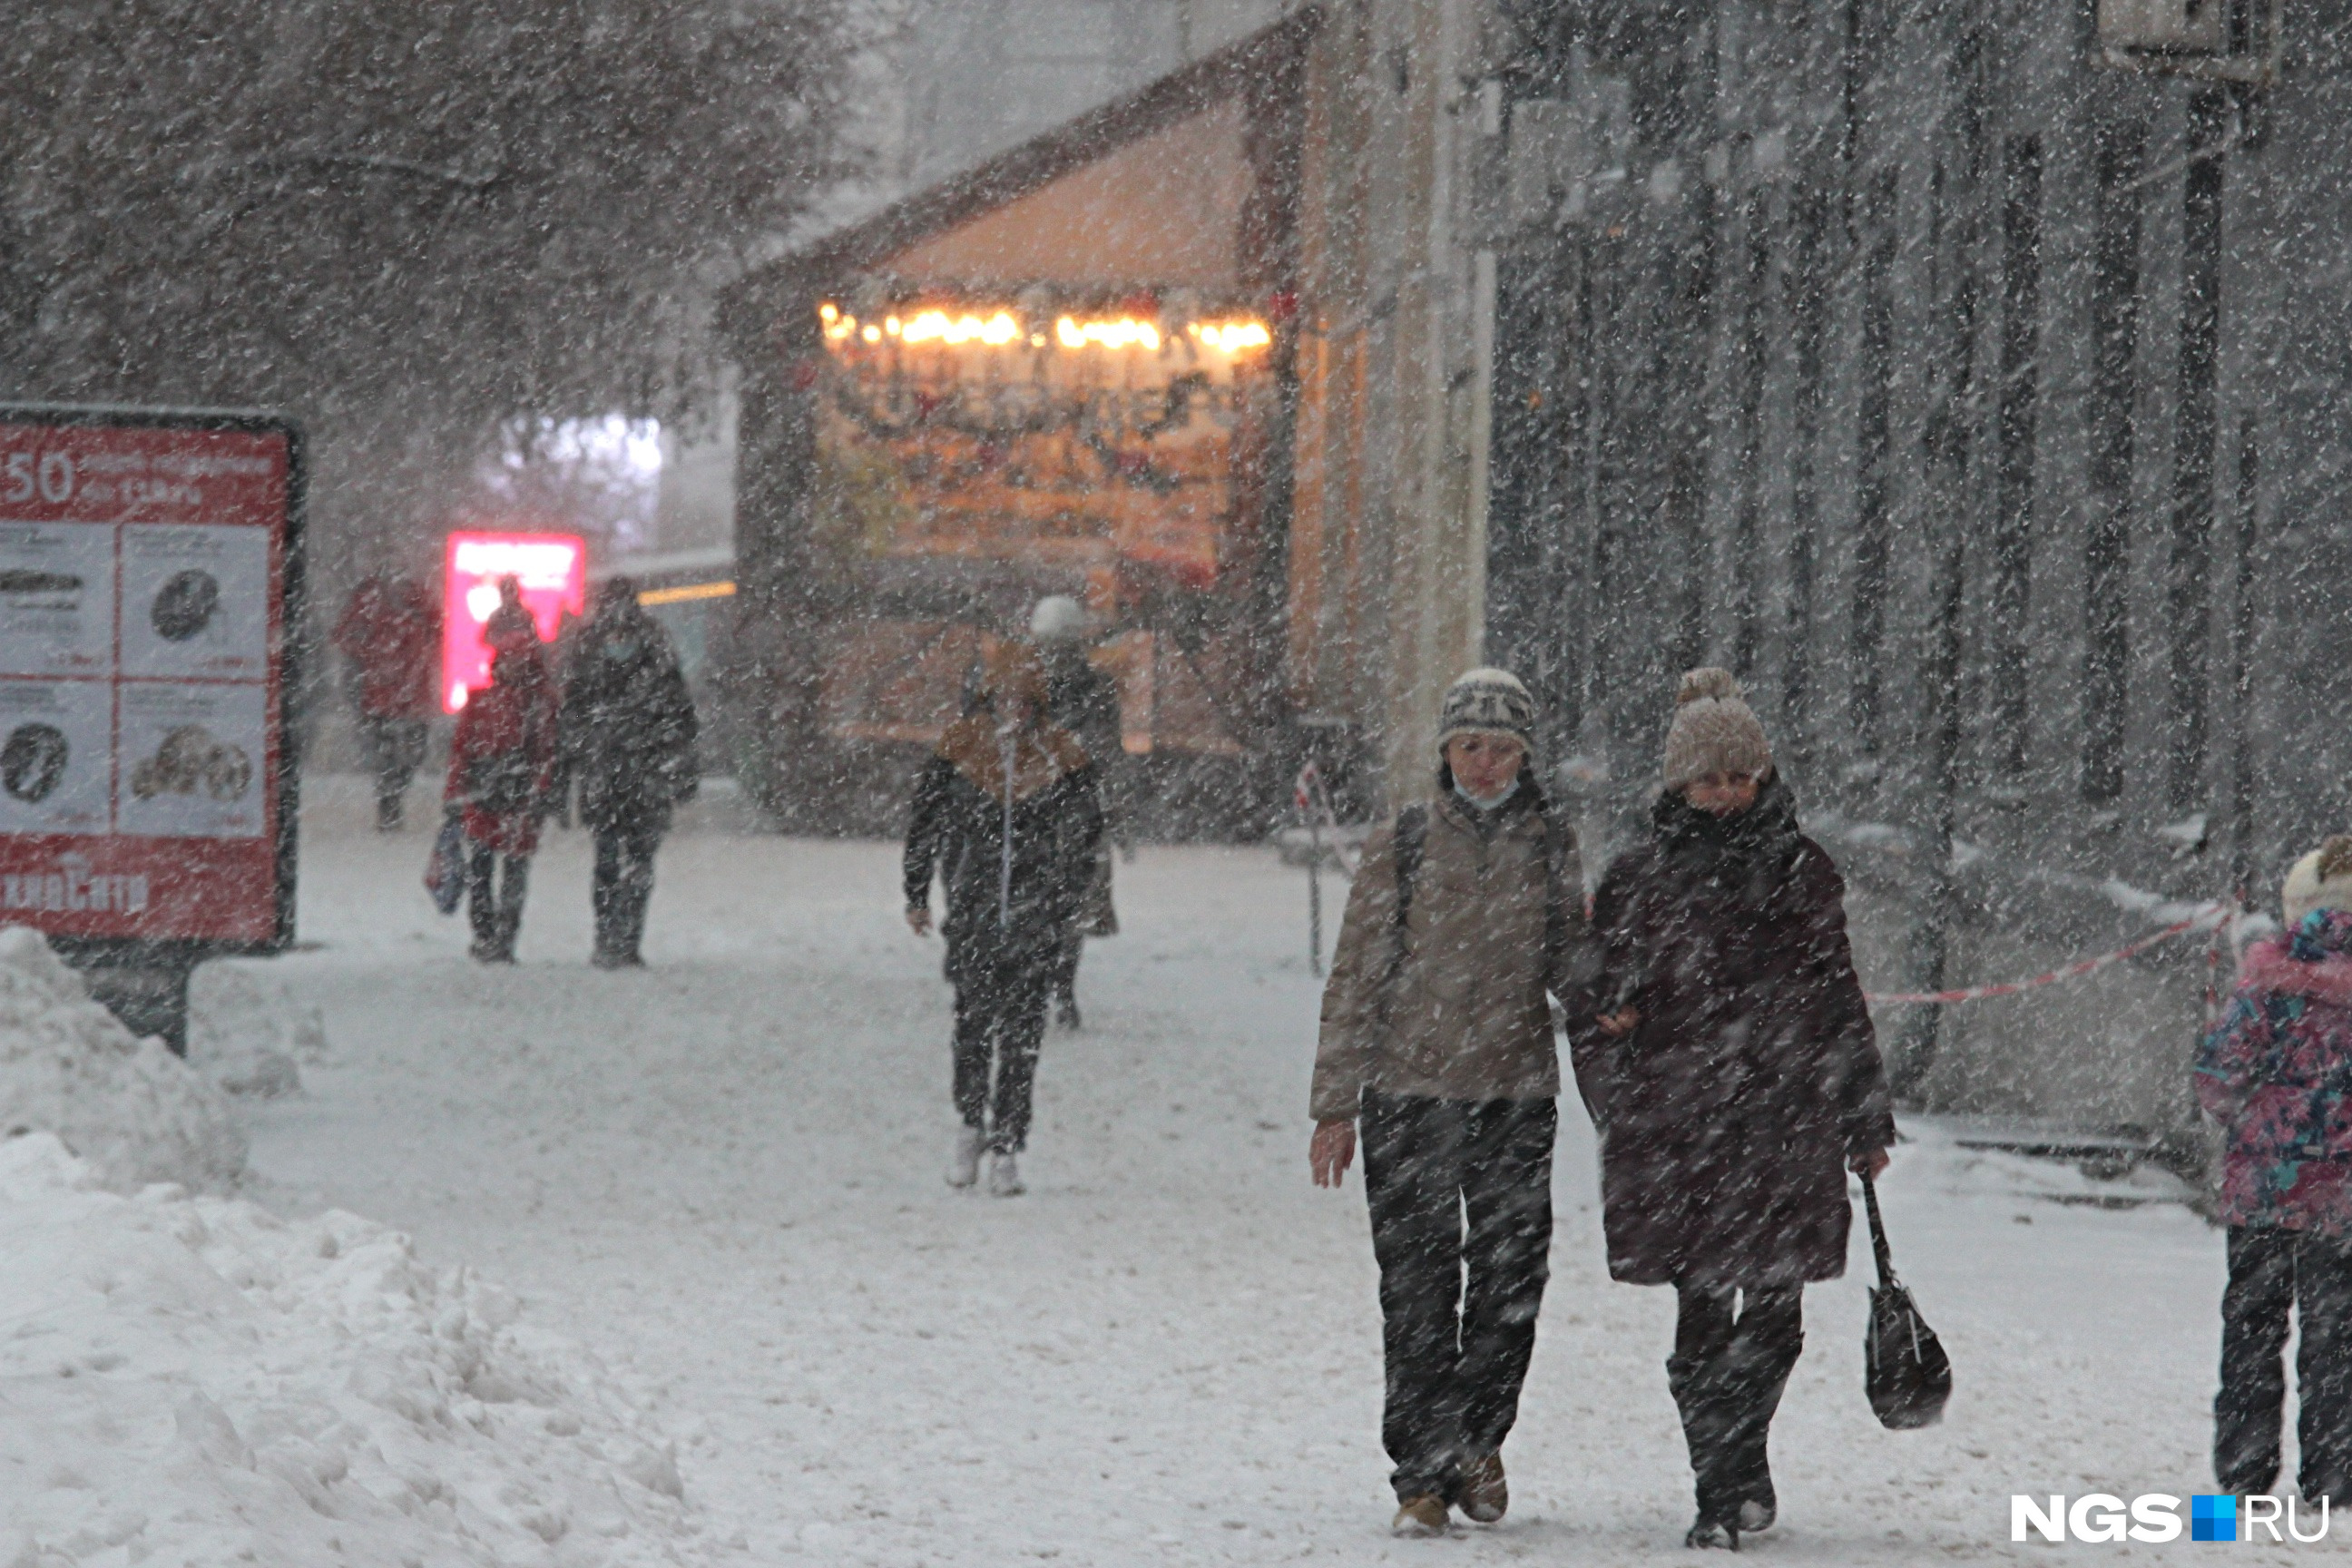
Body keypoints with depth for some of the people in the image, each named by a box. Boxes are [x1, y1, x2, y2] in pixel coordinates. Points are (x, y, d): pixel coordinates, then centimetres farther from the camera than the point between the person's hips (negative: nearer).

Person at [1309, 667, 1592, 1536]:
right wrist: (1335, 1104, 0)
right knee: (1417, 1287, -4)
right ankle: (1423, 1472, 1)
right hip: (1409, 1089, -2)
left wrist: (1596, 973, -13)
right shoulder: (1401, 845, 2)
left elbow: (1568, 967, 12)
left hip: (1517, 1093, 2)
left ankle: (1478, 1442, 26)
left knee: (1509, 1277, 5)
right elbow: (1355, 977, 4)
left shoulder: (1551, 846, 6)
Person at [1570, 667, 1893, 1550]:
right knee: (1701, 1320, -1)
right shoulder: (1639, 878, 8)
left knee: (1773, 1317, -1)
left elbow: (1840, 999, 15)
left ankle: (1732, 1470, 19)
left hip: (1786, 1121, 1)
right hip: (1678, 1128, -1)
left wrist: (1866, 1124, 16)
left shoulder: (1800, 872, 10)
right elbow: (1595, 1001, 15)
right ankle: (1726, 1489, 7)